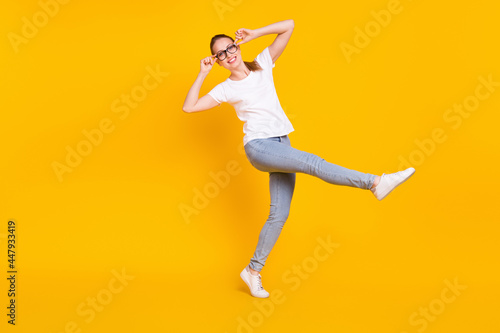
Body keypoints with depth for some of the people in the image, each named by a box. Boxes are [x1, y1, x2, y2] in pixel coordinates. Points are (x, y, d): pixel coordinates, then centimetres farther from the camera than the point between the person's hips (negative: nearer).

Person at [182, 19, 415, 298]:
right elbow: (189, 107, -1)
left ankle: (253, 270, 12)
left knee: (280, 214, 2)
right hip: (258, 147, -4)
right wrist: (202, 74, -2)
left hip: (282, 145, 4)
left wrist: (254, 34, 0)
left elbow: (289, 26, 6)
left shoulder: (263, 63, 11)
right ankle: (375, 182, -28)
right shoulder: (225, 89, 5)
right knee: (313, 162, -28)